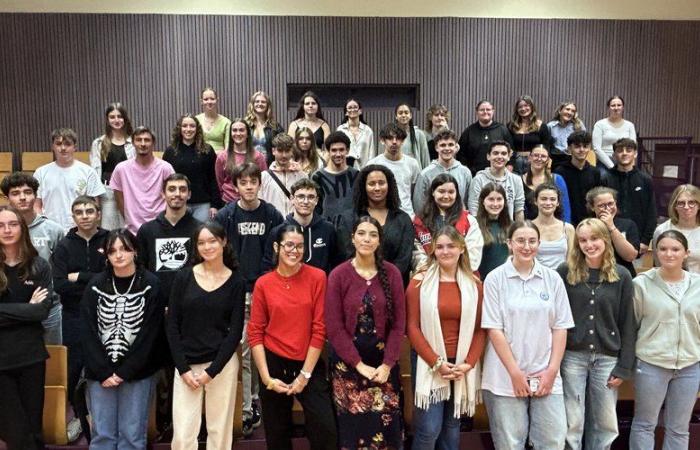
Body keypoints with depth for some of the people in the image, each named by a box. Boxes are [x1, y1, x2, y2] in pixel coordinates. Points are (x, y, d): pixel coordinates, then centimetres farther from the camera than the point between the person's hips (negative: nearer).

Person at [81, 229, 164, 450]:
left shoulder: (150, 285, -5)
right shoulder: (96, 285, 2)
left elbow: (149, 334, -7)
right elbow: (89, 333, 0)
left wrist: (124, 372, -10)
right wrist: (103, 372, -7)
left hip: (137, 372, -2)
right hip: (100, 372, 2)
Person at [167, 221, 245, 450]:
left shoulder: (236, 282, 0)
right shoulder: (183, 277, 1)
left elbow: (235, 331, -3)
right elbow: (172, 326, 1)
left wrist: (212, 370, -9)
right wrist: (183, 368, -6)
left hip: (222, 364, 0)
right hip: (186, 365, 1)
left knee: (220, 430, 5)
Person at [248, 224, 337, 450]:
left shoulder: (317, 277, -7)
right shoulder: (263, 283, -2)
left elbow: (319, 328, -7)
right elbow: (255, 332, -1)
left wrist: (305, 374, -8)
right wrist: (266, 377, -7)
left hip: (309, 365, -1)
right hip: (274, 364, 2)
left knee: (326, 431, -6)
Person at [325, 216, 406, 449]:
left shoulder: (391, 273, 0)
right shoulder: (338, 275, -5)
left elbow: (399, 323, -1)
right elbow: (334, 327, -7)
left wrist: (387, 364, -9)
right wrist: (359, 365, -11)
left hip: (383, 362, 1)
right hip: (347, 362, -1)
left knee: (386, 423, 3)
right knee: (353, 424, 5)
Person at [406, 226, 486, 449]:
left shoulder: (474, 284, 4)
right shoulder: (420, 281, -4)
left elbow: (480, 329, 3)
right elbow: (412, 327, -6)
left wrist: (468, 363, -9)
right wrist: (436, 362, -13)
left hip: (462, 367, 3)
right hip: (429, 366, -3)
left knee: (452, 428, 14)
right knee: (429, 430, -2)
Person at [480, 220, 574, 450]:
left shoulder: (553, 279, 4)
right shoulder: (495, 279, -4)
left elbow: (560, 327, 5)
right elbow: (494, 329, -7)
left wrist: (552, 370, -3)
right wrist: (515, 372, -10)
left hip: (546, 376, 2)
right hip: (506, 377, -2)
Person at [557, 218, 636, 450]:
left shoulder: (622, 276, 1)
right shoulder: (565, 272, -2)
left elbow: (628, 325, 3)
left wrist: (624, 367, -1)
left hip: (608, 358, 2)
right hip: (571, 356, -1)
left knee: (606, 423, 11)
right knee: (571, 423, 4)